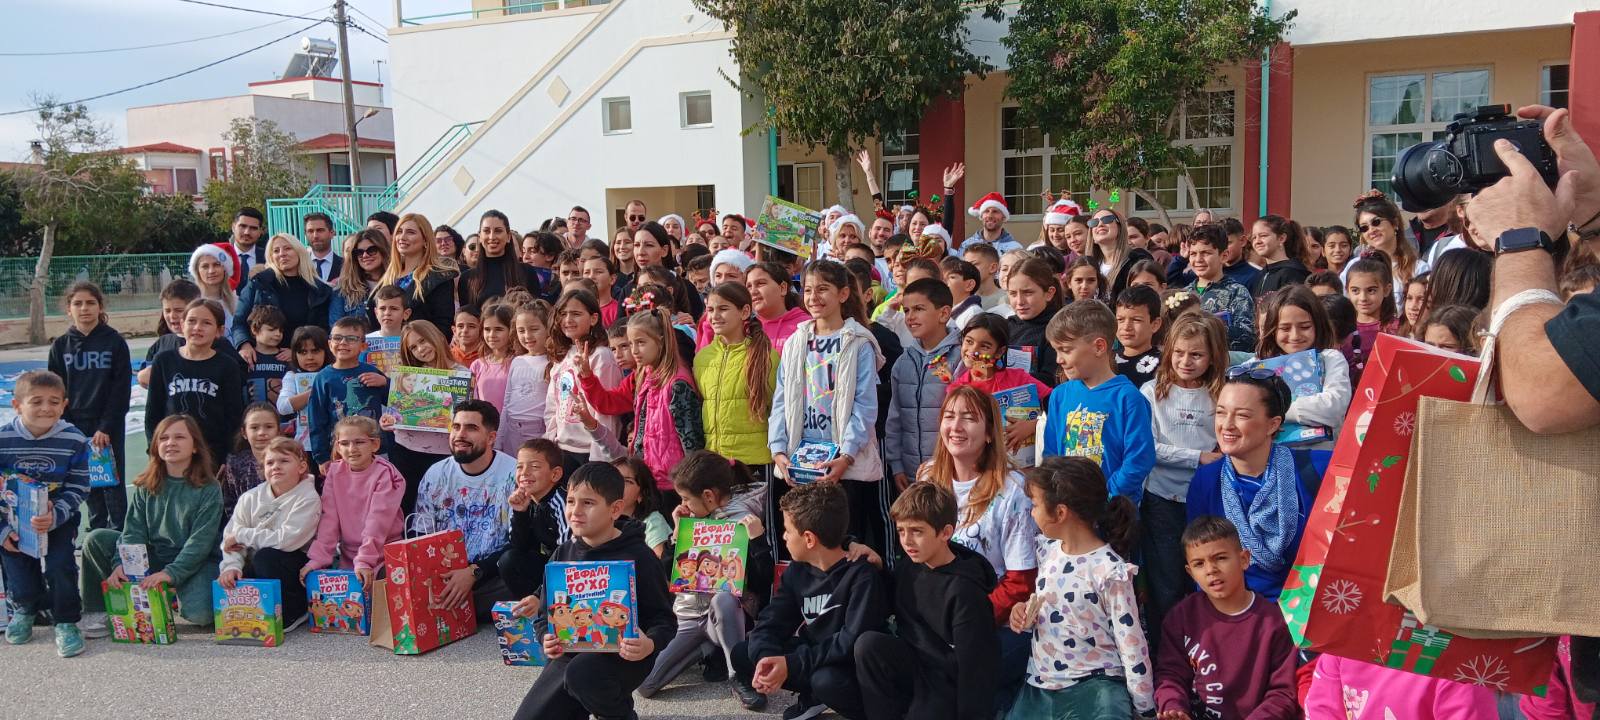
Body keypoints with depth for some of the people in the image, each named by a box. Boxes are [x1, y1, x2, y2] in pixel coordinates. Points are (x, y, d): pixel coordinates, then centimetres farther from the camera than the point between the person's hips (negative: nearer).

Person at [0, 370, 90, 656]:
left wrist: (54, 517, -28)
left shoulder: (74, 440, -16)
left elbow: (77, 489, -12)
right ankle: (27, 607, 38)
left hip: (59, 517, -1)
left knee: (60, 564, -17)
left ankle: (66, 622, 5)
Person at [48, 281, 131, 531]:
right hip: (74, 427, 3)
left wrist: (106, 427, -13)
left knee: (113, 484, 0)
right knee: (89, 485, 9)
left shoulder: (115, 342, -4)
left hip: (110, 427, -3)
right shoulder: (60, 345, 5)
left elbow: (122, 389, -8)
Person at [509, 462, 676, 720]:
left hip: (623, 656, -6)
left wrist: (650, 644, -33)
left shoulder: (638, 556, -12)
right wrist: (546, 638, -9)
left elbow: (664, 618, -11)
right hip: (570, 653, 6)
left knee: (582, 672, -37)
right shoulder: (563, 554, 5)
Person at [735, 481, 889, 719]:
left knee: (826, 680, -39)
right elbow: (770, 621, -2)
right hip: (811, 656, 7)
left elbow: (853, 642, -29)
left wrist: (792, 664, -32)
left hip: (852, 670, -7)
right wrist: (765, 656, -25)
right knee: (741, 654, -4)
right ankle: (812, 697, 3)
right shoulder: (797, 571, 1)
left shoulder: (863, 576, -21)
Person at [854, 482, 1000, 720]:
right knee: (868, 643, -24)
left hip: (947, 682, -6)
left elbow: (974, 665, -18)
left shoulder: (964, 592, -20)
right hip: (913, 665, 6)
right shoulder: (906, 569, 1)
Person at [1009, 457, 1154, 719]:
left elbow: (1131, 642, -12)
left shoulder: (1109, 571, -17)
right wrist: (1025, 613, -1)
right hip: (1039, 684, 7)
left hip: (1094, 686, -6)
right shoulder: (1047, 550, 4)